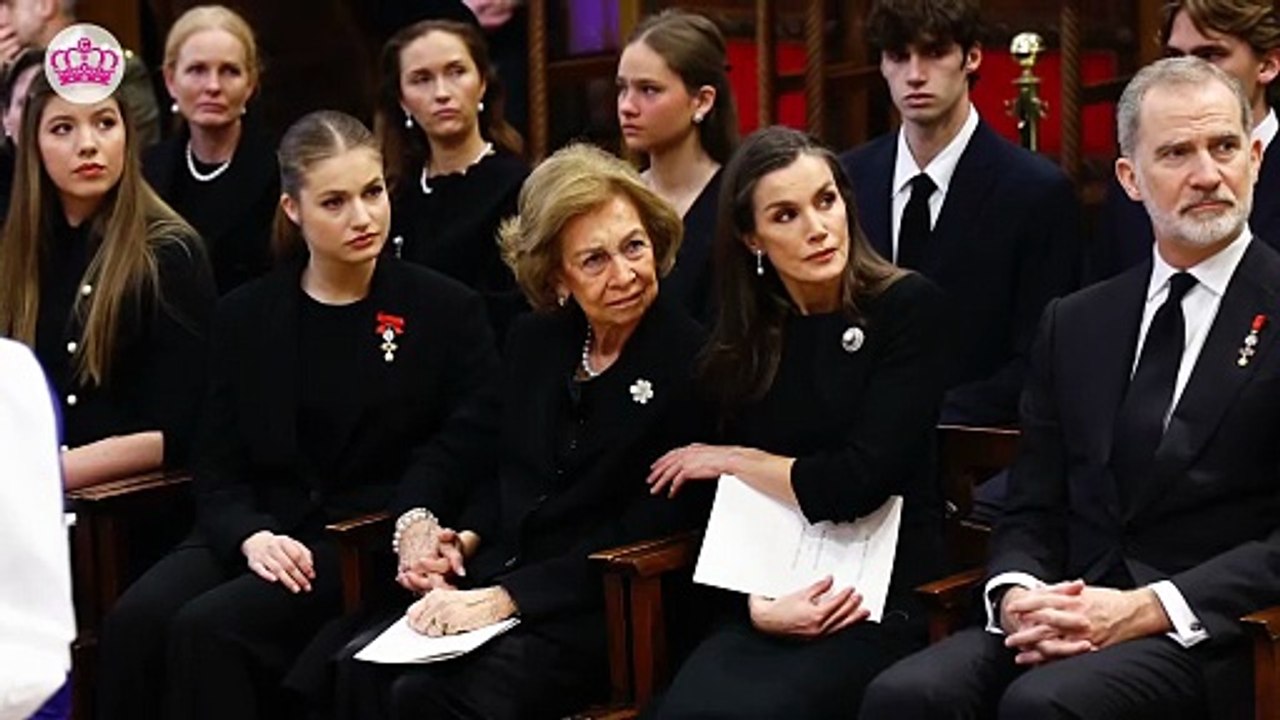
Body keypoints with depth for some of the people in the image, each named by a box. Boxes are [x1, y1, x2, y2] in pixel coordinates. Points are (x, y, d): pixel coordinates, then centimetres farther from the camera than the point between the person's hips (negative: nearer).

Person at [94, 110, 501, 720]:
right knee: (135, 620, -27)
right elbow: (218, 470, 9)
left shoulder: (448, 311, 5)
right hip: (259, 528, 4)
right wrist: (251, 535, -13)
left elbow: (466, 454, 1)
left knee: (210, 626, -29)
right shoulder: (246, 316, 13)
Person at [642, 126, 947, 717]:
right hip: (778, 601, 4)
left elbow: (858, 484, -11)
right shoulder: (743, 343, 10)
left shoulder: (907, 306, -4)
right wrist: (758, 602, -11)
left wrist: (735, 461, 1)